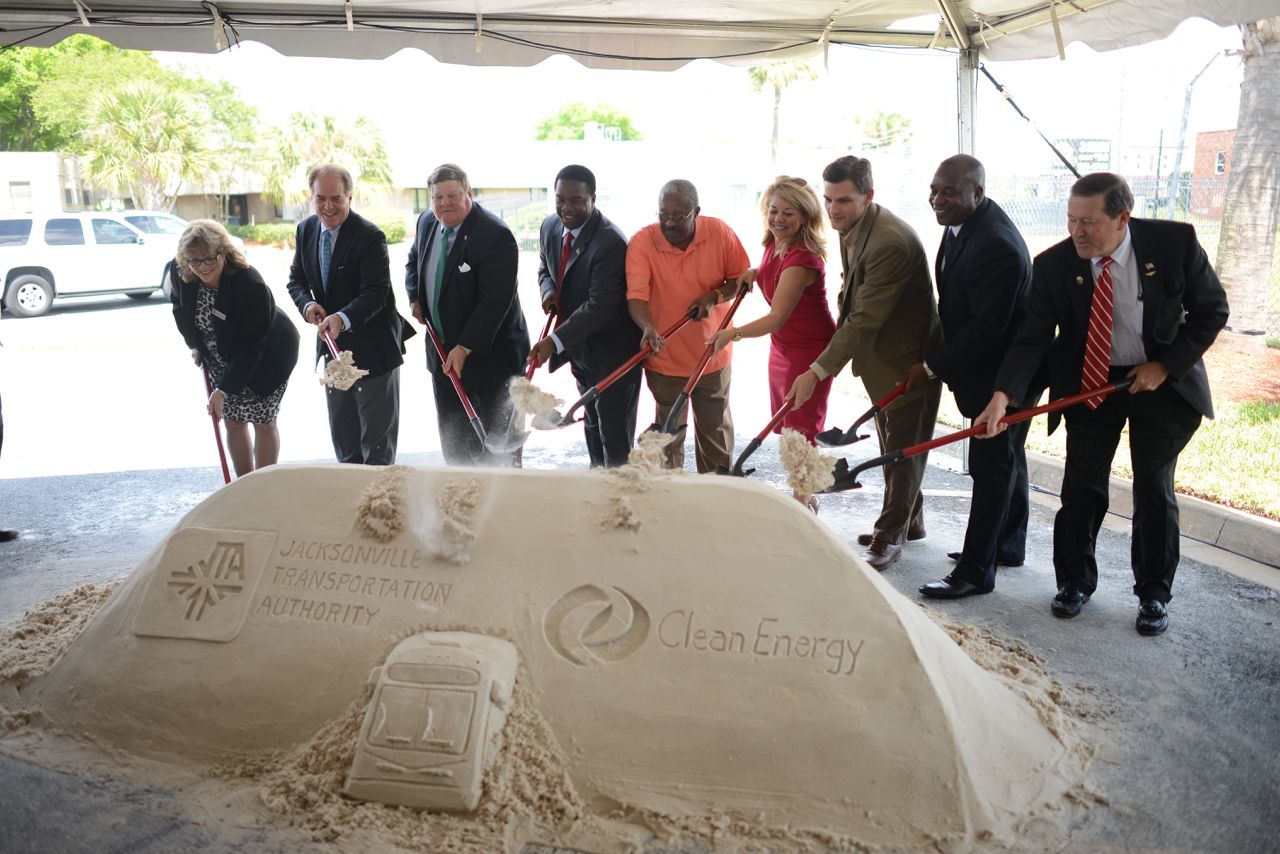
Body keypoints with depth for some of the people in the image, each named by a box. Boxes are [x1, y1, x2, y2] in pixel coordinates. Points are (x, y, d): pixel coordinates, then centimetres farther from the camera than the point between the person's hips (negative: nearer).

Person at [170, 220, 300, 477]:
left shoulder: (251, 285, -35)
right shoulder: (179, 272, -18)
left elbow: (250, 349, -31)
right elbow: (180, 307, 9)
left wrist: (224, 389, -31)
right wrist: (194, 345, 8)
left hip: (265, 358, -5)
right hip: (221, 359, 6)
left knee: (263, 421, 1)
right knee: (233, 422, 9)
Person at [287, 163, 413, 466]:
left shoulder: (370, 236, -18)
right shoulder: (306, 229, 3)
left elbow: (376, 292, -24)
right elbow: (297, 278, 10)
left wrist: (342, 319, -40)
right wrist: (307, 304, -12)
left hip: (372, 346, -7)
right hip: (333, 343, 7)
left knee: (377, 435, 3)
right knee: (342, 432, 18)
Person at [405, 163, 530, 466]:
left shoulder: (496, 235, -21)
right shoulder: (426, 222, 4)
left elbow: (495, 301, -24)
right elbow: (413, 262, 25)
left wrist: (464, 348, -25)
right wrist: (415, 297, 7)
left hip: (489, 353, -7)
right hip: (443, 350, 7)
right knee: (452, 439, 14)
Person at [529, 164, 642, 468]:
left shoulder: (611, 242, -26)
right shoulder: (550, 227, 0)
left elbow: (600, 305, -28)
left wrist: (555, 341, -31)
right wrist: (548, 290, -6)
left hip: (612, 351, -8)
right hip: (579, 346, 8)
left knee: (615, 435, -3)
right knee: (592, 425, 23)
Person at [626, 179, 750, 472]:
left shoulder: (720, 233, -9)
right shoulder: (642, 242, -15)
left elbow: (742, 278, 2)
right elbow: (636, 295, -23)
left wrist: (714, 296, -18)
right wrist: (648, 327, -43)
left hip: (713, 356, 2)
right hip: (665, 357, -2)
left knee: (717, 434, 16)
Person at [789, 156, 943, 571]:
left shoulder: (890, 242, -30)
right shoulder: (852, 229, 0)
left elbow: (866, 319, -32)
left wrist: (818, 371, -33)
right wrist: (841, 330, 3)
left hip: (908, 359, -10)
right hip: (881, 357, 10)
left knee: (902, 449, 2)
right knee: (891, 444, 20)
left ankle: (890, 536, 14)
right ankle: (910, 520, 36)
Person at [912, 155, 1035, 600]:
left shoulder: (996, 245, -29)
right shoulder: (962, 223, 2)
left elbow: (985, 329, -28)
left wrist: (933, 366, -20)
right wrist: (938, 361, 10)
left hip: (1000, 374, -10)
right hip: (983, 366, 10)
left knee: (991, 467, -2)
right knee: (1006, 459, 21)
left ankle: (976, 570, 7)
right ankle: (1008, 545, 38)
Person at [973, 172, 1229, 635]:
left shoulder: (1176, 242, -18)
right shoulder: (1054, 265, -17)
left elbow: (1212, 311, -7)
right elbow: (1032, 337, -19)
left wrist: (1166, 366, -15)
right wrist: (1002, 395, -32)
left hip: (1163, 382, -1)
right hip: (1089, 383, 1)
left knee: (1154, 489, 6)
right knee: (1081, 488, 5)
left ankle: (1154, 593, 23)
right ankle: (1075, 582, 24)